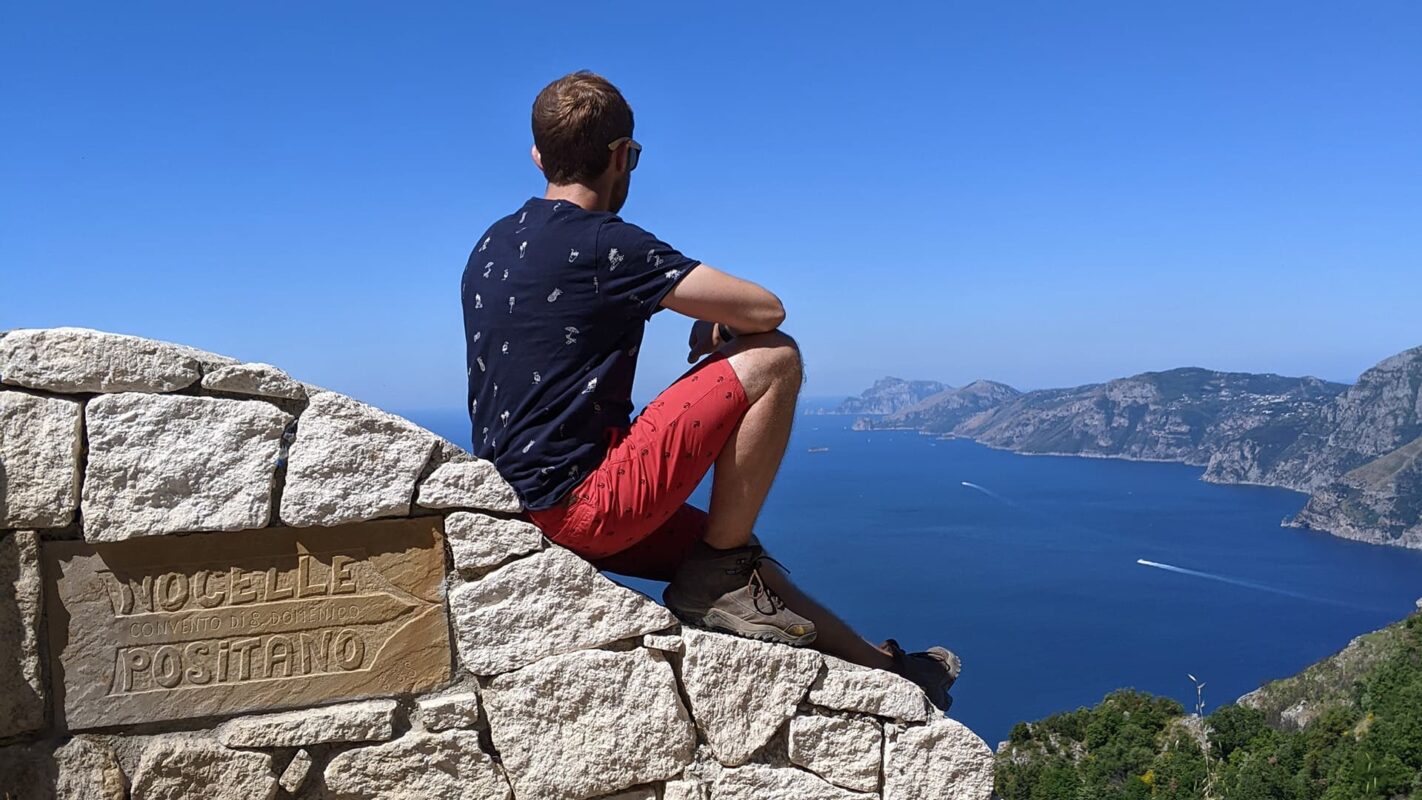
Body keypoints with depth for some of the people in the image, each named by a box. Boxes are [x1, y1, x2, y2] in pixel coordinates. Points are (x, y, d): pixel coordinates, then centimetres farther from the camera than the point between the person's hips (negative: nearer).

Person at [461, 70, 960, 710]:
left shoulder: (491, 244, 12)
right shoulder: (604, 244, -15)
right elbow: (765, 311, -15)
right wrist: (716, 326, 9)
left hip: (524, 504, 10)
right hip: (586, 501, -9)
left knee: (727, 550, 21)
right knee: (774, 359, -8)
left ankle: (879, 666, 31)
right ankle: (718, 579, 1)